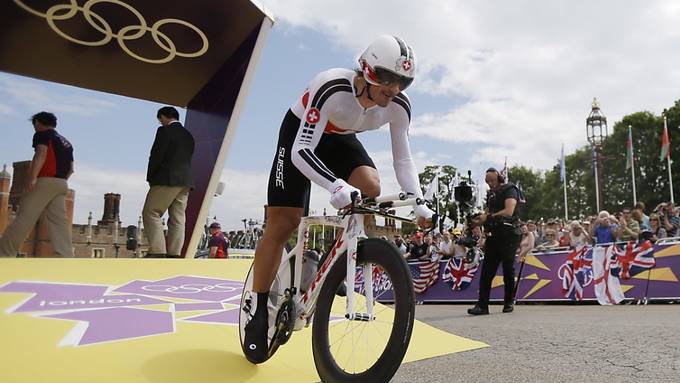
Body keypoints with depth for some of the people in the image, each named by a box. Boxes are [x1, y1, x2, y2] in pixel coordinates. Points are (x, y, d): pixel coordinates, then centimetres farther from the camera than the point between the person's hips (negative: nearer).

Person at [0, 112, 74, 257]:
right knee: (59, 221, -2)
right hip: (62, 185, 7)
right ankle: (66, 257, -12)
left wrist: (32, 178, -23)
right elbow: (71, 168, 23)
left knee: (24, 217, -7)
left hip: (45, 181, -7)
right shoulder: (66, 142, 26)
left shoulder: (42, 134, 4)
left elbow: (41, 153, -14)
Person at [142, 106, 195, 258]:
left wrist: (150, 177, 2)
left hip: (166, 180, -7)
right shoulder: (188, 135, 17)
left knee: (150, 213, -2)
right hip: (185, 182, 7)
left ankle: (157, 251, -11)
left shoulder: (164, 131, -5)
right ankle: (174, 254, 3)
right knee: (177, 219, 5)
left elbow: (156, 155, -11)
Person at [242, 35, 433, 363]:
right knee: (284, 223, -10)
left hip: (340, 138, 5)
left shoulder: (399, 106, -22)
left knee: (370, 188, -26)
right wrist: (337, 187, -56)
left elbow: (403, 160, -13)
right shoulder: (333, 87, -38)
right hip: (301, 133, -4)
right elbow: (301, 150, -41)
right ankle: (256, 310, 5)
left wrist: (419, 203, -27)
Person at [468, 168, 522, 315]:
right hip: (493, 235, 7)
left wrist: (488, 217, -15)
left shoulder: (509, 190, -3)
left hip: (509, 235, -7)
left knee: (508, 270, 1)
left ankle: (509, 302, 15)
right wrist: (477, 221, 1)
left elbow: (508, 212, -18)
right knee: (486, 270, -2)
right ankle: (482, 305, -5)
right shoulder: (491, 194, 20)